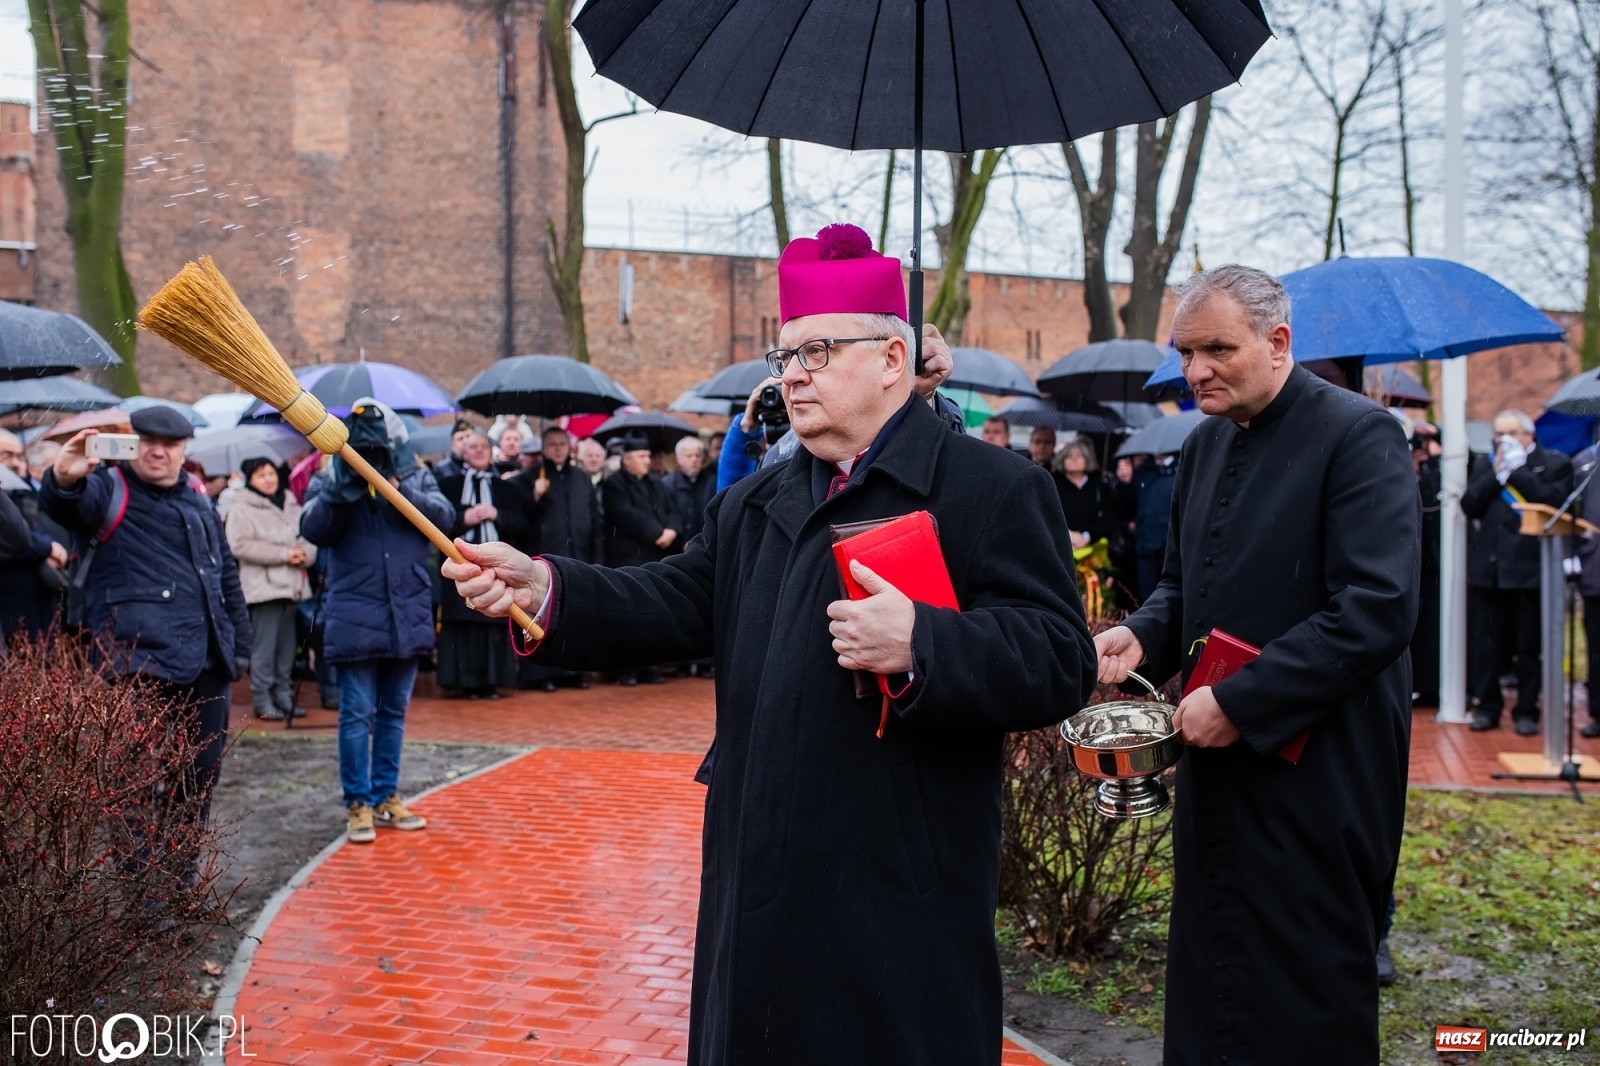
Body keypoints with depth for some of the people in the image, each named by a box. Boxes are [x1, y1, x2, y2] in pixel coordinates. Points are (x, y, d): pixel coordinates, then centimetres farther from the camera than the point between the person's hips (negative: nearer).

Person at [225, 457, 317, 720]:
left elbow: (309, 538, 18)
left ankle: (284, 695, 21)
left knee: (287, 646, 12)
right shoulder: (241, 508, -4)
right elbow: (240, 545, -16)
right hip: (264, 587, -6)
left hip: (292, 586, 6)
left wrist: (305, 554, -7)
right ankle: (263, 699, 1)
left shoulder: (291, 506, 16)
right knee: (264, 646, -6)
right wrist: (284, 554, -16)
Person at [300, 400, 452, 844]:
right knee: (357, 714, -1)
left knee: (394, 712, 13)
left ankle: (386, 797, 23)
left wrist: (404, 493, -28)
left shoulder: (416, 478, 5)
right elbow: (312, 529, -14)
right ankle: (357, 803, 8)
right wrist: (339, 491, -28)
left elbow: (444, 515, -11)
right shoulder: (331, 480, 1)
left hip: (408, 615, 3)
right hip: (355, 618, -3)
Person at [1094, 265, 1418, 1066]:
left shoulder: (1358, 436, -12)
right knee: (1207, 985, 14)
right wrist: (1141, 636, -2)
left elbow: (1378, 610, -21)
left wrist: (1238, 702, -20)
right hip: (1219, 762, 7)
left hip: (1315, 771, -7)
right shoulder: (1205, 444, 12)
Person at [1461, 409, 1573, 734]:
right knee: (1486, 643, 6)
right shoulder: (1484, 464, 14)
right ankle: (1488, 707, 16)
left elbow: (1554, 501, -15)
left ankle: (1526, 711, 13)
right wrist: (1497, 475, -8)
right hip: (1487, 569, 3)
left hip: (1529, 568, -3)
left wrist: (1517, 471, -11)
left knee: (1528, 644, 3)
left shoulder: (1554, 464, 2)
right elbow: (1469, 505, 1)